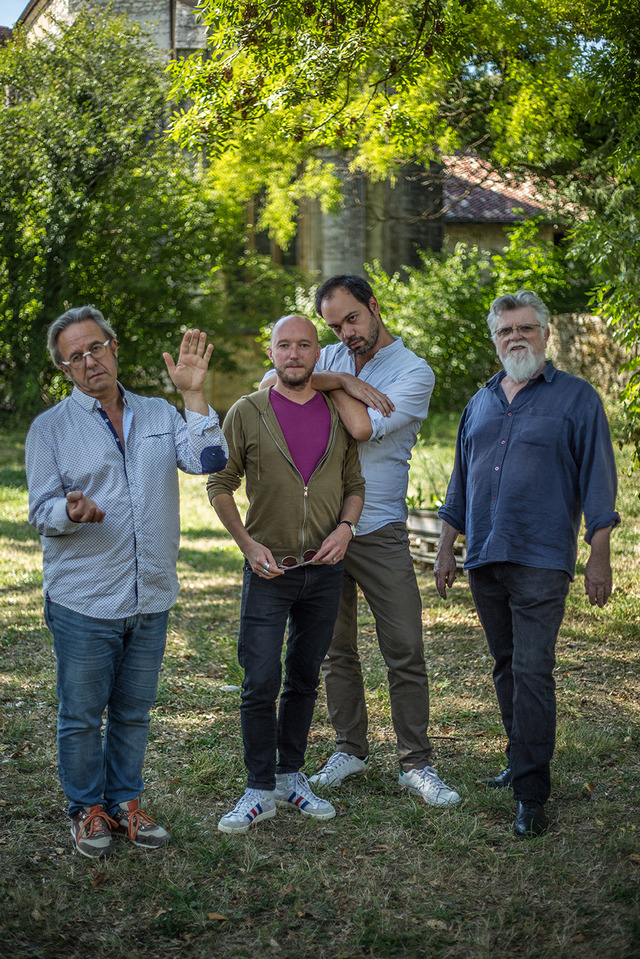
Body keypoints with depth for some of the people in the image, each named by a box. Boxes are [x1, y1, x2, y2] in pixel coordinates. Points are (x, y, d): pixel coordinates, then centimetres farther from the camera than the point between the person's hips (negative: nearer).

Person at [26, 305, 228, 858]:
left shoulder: (159, 416, 8)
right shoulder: (50, 428, -1)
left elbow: (207, 460, -7)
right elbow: (42, 512, -4)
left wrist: (194, 395, -14)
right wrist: (71, 513, -26)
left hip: (150, 599, 3)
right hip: (83, 600, -3)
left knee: (134, 711, 13)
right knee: (82, 715, 5)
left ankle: (126, 802, 27)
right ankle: (88, 811, 20)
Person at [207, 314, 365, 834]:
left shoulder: (339, 413, 5)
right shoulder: (247, 413, -3)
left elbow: (354, 483, 13)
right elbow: (220, 484, 1)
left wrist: (345, 527, -7)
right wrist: (248, 543, -10)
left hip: (325, 569, 3)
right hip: (269, 570, -3)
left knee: (305, 679, 12)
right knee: (261, 683, -6)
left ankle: (291, 776, 25)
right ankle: (260, 790, 4)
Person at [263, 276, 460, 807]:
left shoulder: (414, 371, -6)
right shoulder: (331, 358, 8)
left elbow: (364, 427, -20)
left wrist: (325, 383, -8)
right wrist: (337, 380, -18)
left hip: (379, 530, -4)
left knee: (406, 652, -4)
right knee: (337, 650, 11)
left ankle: (417, 764, 4)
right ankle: (351, 749, 24)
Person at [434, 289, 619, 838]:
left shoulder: (576, 399, 0)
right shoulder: (481, 403, 16)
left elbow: (597, 480, -3)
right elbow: (461, 482, 22)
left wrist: (600, 556, -8)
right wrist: (446, 549, 17)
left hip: (540, 561, -6)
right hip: (484, 560, 6)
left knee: (531, 671, -11)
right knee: (506, 667, 12)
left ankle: (532, 794, -8)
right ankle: (524, 764, 24)